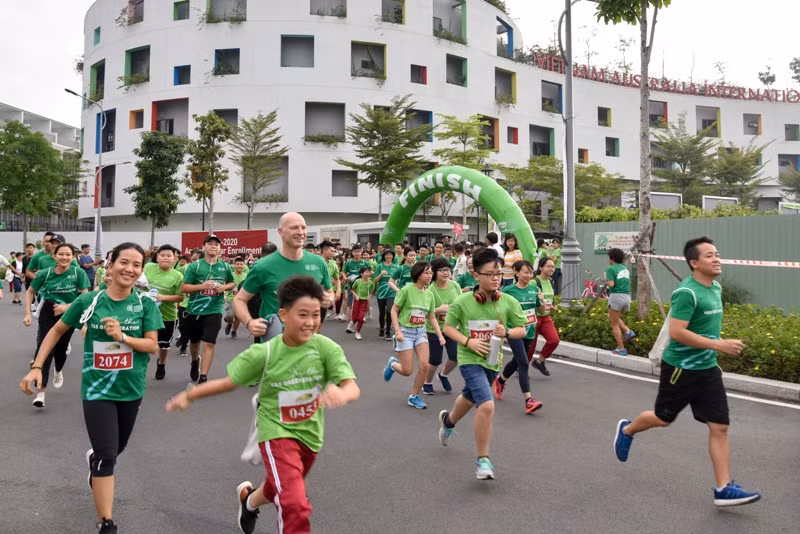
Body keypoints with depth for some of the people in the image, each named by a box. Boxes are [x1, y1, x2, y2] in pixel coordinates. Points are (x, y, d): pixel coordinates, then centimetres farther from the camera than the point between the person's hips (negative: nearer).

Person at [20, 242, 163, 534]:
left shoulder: (145, 304, -8)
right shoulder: (89, 301, -9)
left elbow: (152, 345, -9)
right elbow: (57, 331, 4)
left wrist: (122, 336, -24)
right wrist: (36, 367, -2)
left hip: (130, 388, 3)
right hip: (97, 388, -2)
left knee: (118, 447, 21)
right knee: (107, 455, -7)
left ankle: (93, 459, 57)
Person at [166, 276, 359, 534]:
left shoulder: (326, 348, -20)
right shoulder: (264, 354, -20)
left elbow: (353, 388, -26)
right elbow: (229, 382, -7)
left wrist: (341, 394, -49)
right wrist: (189, 395, -6)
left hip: (310, 434, 4)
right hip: (277, 432, -3)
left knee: (281, 490, 29)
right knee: (296, 505, -21)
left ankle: (248, 498, 64)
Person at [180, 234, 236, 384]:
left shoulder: (225, 267, 0)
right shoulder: (194, 266, -7)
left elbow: (232, 283, 17)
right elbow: (183, 288, -8)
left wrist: (224, 287, -6)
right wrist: (202, 286, -22)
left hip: (214, 311, 0)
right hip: (194, 310, 1)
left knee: (209, 344, -10)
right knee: (194, 341, 20)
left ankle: (203, 378, -4)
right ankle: (195, 361, 52)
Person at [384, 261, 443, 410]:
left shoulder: (429, 294, 3)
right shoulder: (407, 290, -14)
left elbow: (432, 317, 11)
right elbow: (394, 311, -10)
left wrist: (440, 335, 2)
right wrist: (398, 331, -18)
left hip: (421, 332, 5)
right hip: (406, 332, -5)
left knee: (424, 366, -8)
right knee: (407, 371, -4)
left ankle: (414, 397, 12)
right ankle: (393, 364, 31)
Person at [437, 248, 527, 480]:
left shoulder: (509, 302, -7)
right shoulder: (463, 302, -13)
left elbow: (522, 330, 1)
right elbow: (448, 327, -3)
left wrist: (507, 332, -20)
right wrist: (467, 341, -18)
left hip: (493, 360, 5)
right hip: (470, 359, -5)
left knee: (470, 397, 27)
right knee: (487, 405, -22)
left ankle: (448, 420, 61)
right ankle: (483, 460, -5)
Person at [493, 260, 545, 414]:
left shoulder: (534, 289, 4)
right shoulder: (508, 290, -8)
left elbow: (542, 310, 11)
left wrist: (542, 300, -8)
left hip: (529, 332, 6)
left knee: (517, 361, 20)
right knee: (524, 363, -14)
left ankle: (500, 380, 47)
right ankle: (528, 400, -15)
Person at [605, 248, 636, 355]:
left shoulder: (611, 269, -7)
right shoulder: (625, 268, 15)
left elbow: (611, 284, -16)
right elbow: (627, 281, 15)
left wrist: (606, 282, 4)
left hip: (616, 296, -7)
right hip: (627, 296, 7)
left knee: (614, 324, 5)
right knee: (612, 318, 28)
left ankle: (621, 349, 5)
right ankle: (628, 331, 8)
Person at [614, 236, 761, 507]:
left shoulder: (716, 288, 7)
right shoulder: (686, 292, -21)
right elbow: (676, 332, -27)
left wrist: (719, 343, 15)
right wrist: (719, 345, -27)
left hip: (707, 368, 7)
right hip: (681, 367, -7)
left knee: (719, 427, 2)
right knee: (663, 418, 11)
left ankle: (724, 488, 8)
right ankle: (626, 430, 40)